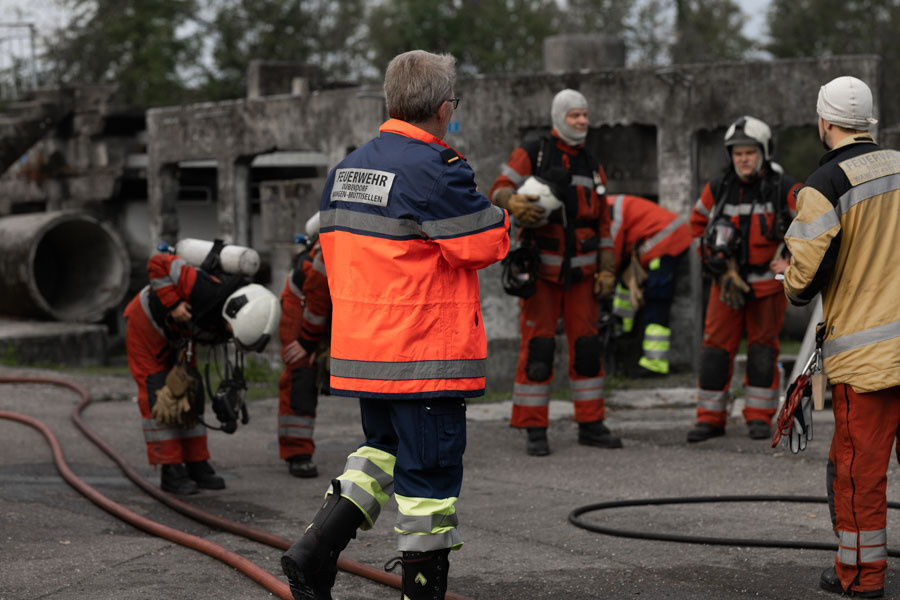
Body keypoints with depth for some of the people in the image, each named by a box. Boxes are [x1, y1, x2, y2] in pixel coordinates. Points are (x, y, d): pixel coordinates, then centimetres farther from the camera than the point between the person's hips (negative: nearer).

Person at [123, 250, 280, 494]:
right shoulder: (206, 291, -41)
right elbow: (157, 264, -36)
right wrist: (173, 304, -37)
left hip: (179, 334, 7)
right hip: (147, 322, -7)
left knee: (189, 394, 4)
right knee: (158, 398, -9)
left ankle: (197, 465, 11)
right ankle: (170, 470, -9)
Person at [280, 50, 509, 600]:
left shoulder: (347, 168, 10)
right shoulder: (437, 171, -16)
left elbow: (332, 246, 17)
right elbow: (485, 244, -13)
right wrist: (504, 217, 7)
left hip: (361, 347, 8)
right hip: (426, 353, -8)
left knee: (386, 449, 21)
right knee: (430, 471, 2)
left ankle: (317, 547, 6)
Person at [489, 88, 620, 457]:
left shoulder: (592, 168, 10)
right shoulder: (531, 154, -4)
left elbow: (602, 222, 11)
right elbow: (499, 191, -14)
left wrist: (607, 271, 2)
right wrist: (514, 202, -39)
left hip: (579, 272, 4)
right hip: (540, 269, -4)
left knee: (586, 346, 3)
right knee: (537, 347, -7)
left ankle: (590, 426, 10)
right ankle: (534, 432, -2)